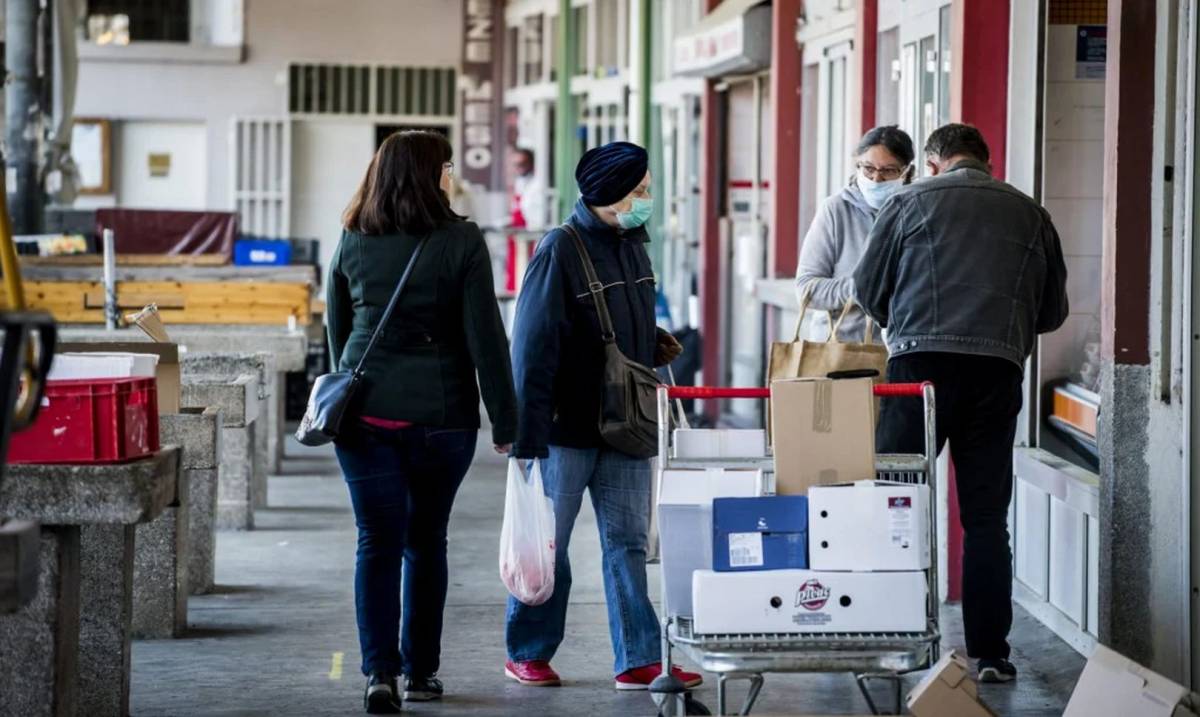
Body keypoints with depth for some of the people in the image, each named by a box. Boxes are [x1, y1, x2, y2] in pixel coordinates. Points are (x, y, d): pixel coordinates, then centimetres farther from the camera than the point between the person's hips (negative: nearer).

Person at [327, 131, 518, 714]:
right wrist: (505, 424, -4)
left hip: (365, 413, 2)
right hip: (439, 414, -2)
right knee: (425, 540, 12)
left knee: (377, 542, 3)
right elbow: (485, 339, -7)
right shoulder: (461, 242, -6)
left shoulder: (353, 243, 5)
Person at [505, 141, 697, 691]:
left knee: (628, 542, 6)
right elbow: (532, 350, -17)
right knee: (546, 544, 6)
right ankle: (527, 654, 19)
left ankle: (639, 660, 7)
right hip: (567, 429, -7)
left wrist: (656, 345, 6)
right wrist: (527, 435, -19)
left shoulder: (633, 247, 8)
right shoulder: (560, 252, -15)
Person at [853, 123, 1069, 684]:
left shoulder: (912, 201, 8)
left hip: (922, 363, -2)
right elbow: (1053, 311, 18)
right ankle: (990, 653, 5)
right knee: (986, 517, 6)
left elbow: (869, 288, 11)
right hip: (999, 370, 2)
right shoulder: (1030, 214, 15)